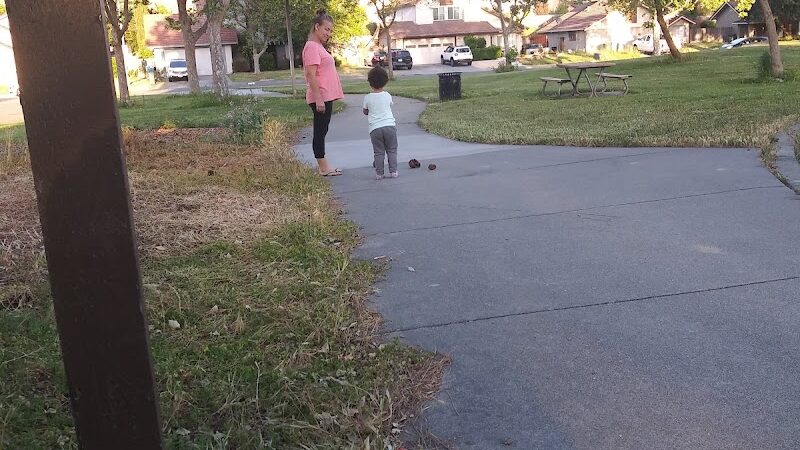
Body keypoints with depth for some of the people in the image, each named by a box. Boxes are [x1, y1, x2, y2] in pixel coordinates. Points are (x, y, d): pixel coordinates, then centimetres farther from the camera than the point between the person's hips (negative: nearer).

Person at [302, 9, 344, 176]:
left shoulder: (318, 47, 18)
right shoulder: (312, 47, -13)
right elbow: (311, 74, -20)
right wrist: (318, 98, -24)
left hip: (326, 97, 10)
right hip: (320, 98, -10)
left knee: (322, 131, 12)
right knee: (320, 131, -5)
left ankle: (324, 165, 18)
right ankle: (323, 167, -1)